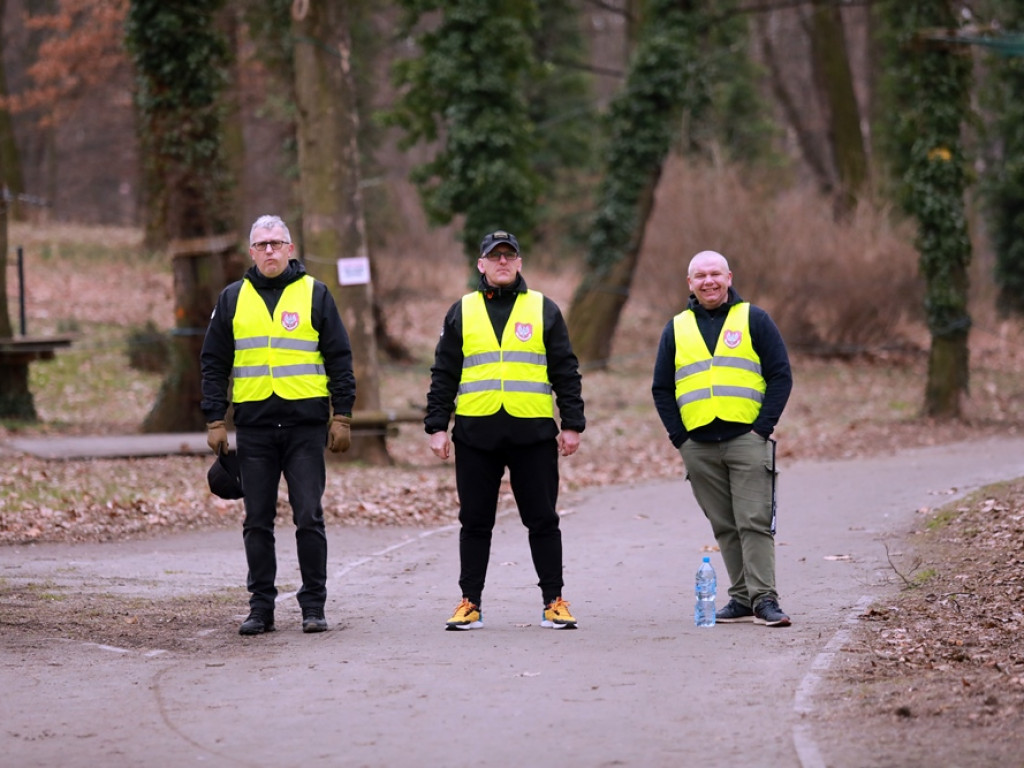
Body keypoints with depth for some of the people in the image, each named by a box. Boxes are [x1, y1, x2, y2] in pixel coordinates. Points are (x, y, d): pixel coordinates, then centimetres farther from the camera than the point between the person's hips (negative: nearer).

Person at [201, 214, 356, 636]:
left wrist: (341, 415, 0)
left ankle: (313, 605, 3)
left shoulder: (315, 294, 6)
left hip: (305, 424, -2)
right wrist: (215, 420, 5)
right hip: (253, 424, 2)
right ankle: (261, 607, 9)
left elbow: (339, 359, 6)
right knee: (257, 521, 4)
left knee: (309, 518, -4)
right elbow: (213, 363, 12)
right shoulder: (233, 299, 11)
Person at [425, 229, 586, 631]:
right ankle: (470, 602, 11)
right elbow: (443, 375, 10)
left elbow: (566, 372, 8)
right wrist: (437, 426, 3)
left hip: (533, 432, -1)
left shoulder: (544, 310, 8)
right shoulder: (462, 313, 10)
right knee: (475, 522, 5)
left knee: (543, 520, 1)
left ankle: (554, 601, 8)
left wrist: (572, 425, 2)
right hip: (475, 433, 1)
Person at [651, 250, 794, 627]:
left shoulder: (754, 320, 5)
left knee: (754, 521, -9)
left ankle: (764, 598, -10)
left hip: (747, 439, -3)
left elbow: (781, 375, 2)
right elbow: (662, 388, 15)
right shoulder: (677, 329, 13)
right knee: (724, 526, 6)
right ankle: (741, 598, 10)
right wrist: (679, 436, 3)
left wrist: (763, 426, -7)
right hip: (698, 445, 3)